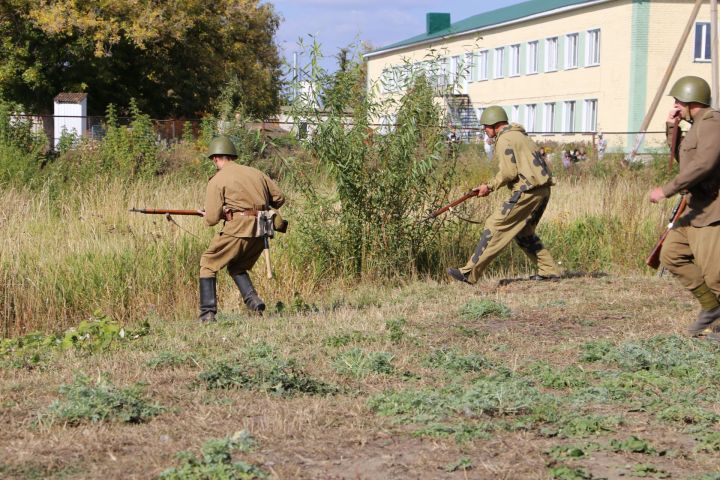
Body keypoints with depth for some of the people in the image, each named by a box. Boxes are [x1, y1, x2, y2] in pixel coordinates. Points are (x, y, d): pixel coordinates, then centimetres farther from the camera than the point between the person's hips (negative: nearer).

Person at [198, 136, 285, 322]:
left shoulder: (217, 180, -1)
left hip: (237, 229, -6)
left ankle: (207, 313, 3)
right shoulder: (255, 172, 15)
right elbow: (279, 198, 16)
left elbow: (212, 219, -6)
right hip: (261, 232, 6)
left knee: (208, 265, 12)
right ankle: (253, 300, 3)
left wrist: (206, 214, 17)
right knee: (237, 268, 25)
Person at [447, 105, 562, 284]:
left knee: (495, 227, -7)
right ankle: (549, 270, 19)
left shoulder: (504, 139, -7)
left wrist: (490, 186, -3)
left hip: (527, 192, -9)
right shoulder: (519, 135, 24)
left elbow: (509, 172, -16)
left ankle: (470, 272, -9)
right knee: (523, 232, 22)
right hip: (542, 190, 9)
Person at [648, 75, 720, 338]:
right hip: (697, 209, 11)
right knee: (672, 255, 12)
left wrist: (666, 190, -26)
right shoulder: (698, 126, 17)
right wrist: (671, 128, 16)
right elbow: (682, 159, 30)